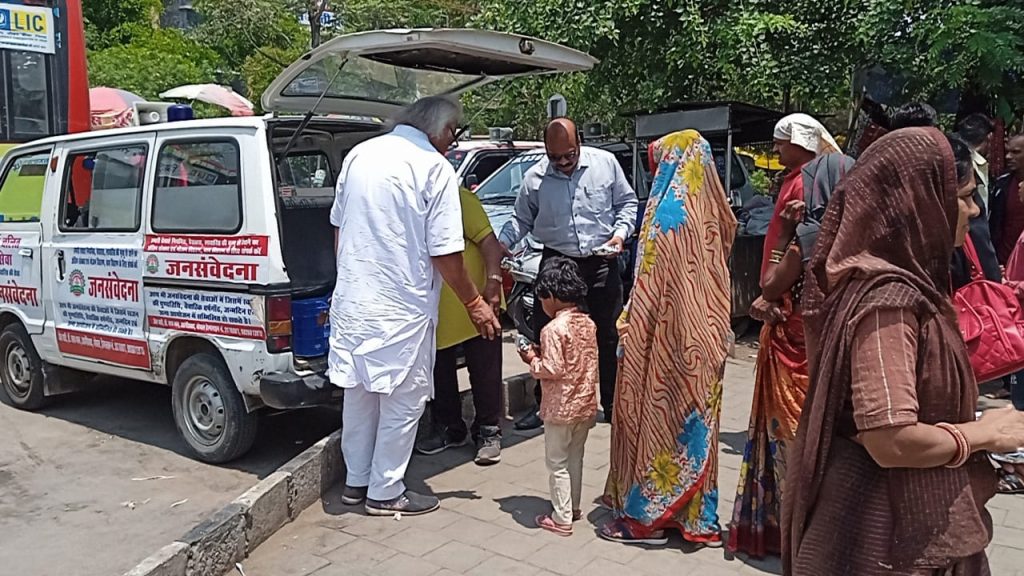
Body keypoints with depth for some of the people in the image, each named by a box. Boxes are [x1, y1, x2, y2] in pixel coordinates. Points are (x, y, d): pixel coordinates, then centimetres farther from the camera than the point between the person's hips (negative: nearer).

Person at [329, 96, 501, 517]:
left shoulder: (359, 154, 7)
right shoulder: (434, 167, -13)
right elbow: (445, 253, -14)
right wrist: (475, 304, -3)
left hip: (351, 299, 7)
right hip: (401, 308, -7)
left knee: (358, 394, 18)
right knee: (403, 402, 8)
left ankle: (356, 482, 31)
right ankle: (385, 493, 18)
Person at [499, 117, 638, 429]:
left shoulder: (605, 163, -2)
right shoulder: (534, 178, 0)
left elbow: (627, 202, 8)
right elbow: (522, 219, 11)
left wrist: (620, 233, -7)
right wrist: (501, 242, -5)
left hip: (602, 263, 0)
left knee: (609, 337, 8)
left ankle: (612, 405, 24)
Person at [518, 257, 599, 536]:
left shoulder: (553, 329, -21)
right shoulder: (588, 324, 2)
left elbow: (553, 369, -24)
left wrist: (533, 360, -5)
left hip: (561, 407, -7)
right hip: (586, 403, 8)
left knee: (557, 462, 6)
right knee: (575, 458, 21)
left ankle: (562, 519, 12)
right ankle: (573, 507, 33)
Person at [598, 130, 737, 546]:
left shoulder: (667, 210, -14)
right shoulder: (709, 212, 7)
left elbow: (650, 287, -16)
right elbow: (719, 274, 13)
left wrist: (627, 325, -5)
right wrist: (715, 331, 18)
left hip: (666, 338, -8)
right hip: (704, 339, 8)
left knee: (657, 412, 2)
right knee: (694, 416, 14)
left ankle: (647, 514, 11)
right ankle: (695, 513, 25)